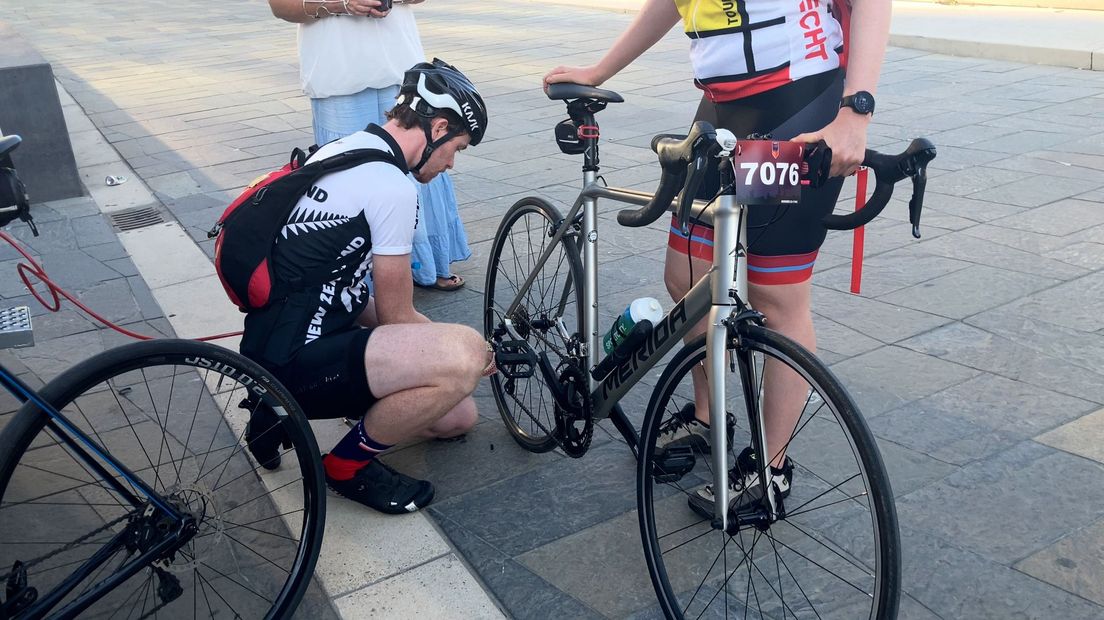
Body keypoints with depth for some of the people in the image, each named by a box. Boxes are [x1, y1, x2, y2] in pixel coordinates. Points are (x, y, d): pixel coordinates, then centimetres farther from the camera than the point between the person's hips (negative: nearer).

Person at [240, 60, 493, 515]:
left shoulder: (342, 149, 12)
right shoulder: (393, 186, -19)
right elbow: (397, 317, -10)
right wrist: (473, 352, 7)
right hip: (294, 364, -10)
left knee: (457, 418, 11)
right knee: (465, 357, -29)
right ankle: (349, 464, -3)